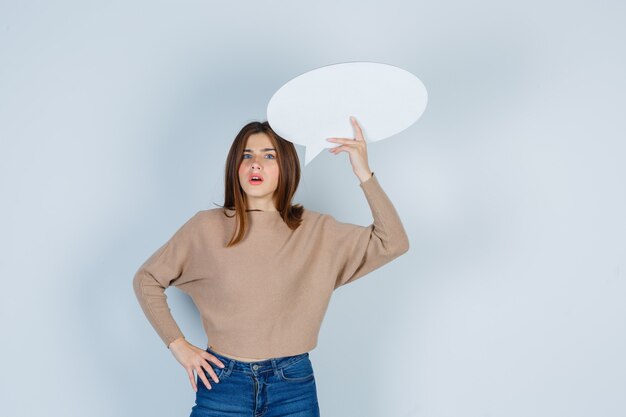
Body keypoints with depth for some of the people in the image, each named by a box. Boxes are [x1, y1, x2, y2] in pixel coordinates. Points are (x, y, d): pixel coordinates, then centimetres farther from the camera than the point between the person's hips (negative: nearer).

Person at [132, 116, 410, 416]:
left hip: (294, 385, 1)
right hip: (223, 382, -1)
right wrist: (177, 344, -1)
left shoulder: (315, 231, -1)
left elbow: (393, 243, -8)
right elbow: (146, 279, 6)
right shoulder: (206, 227, -4)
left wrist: (364, 173, -14)